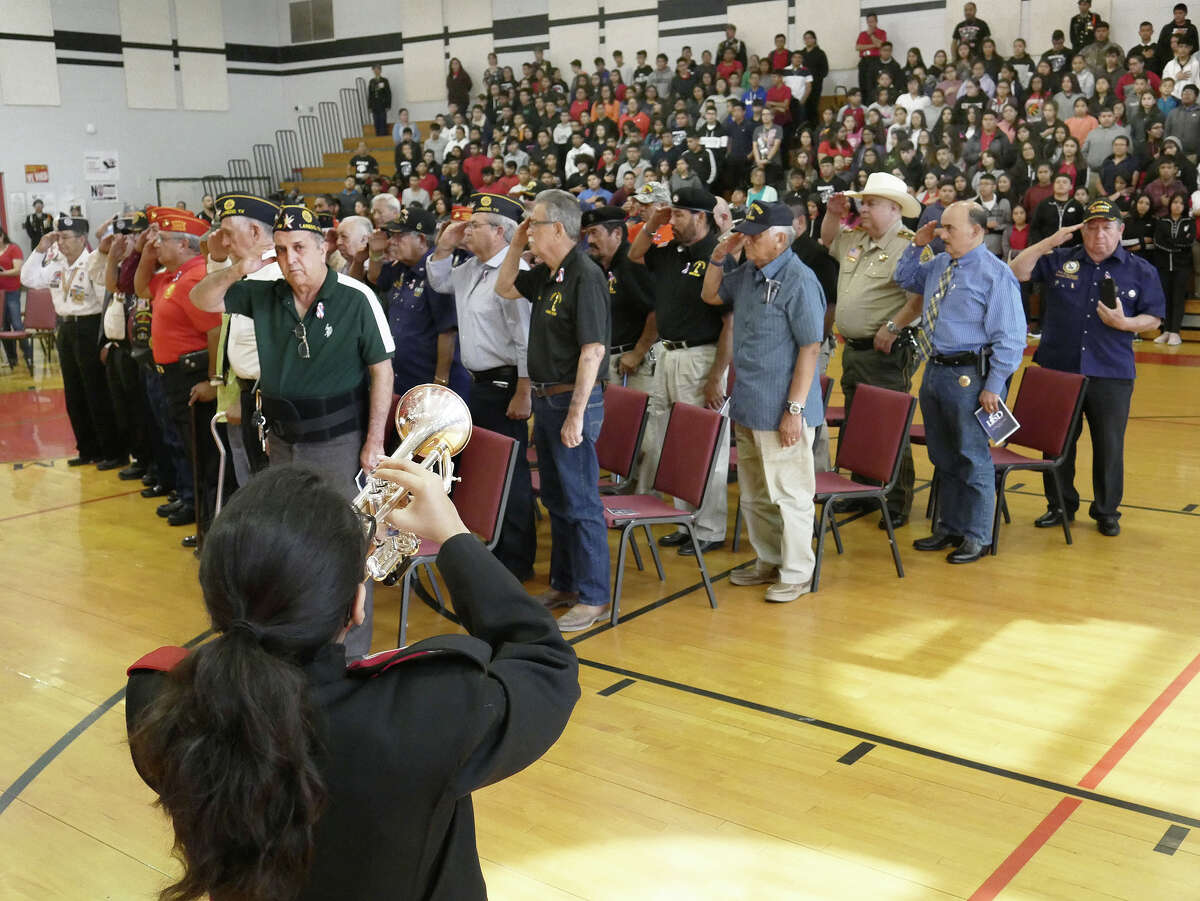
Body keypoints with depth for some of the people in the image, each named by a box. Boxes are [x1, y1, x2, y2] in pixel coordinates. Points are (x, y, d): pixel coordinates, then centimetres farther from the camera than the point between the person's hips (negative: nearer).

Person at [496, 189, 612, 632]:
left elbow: (593, 350, -23)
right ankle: (564, 584, 30)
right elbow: (504, 287, 28)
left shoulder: (585, 276, -18)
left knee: (580, 502, -2)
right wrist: (516, 244, 12)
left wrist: (576, 414, -24)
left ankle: (593, 597, 8)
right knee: (555, 498, 17)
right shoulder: (546, 275, 10)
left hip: (572, 400, -10)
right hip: (545, 397, 10)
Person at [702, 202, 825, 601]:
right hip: (747, 406, 9)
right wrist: (719, 255, 8)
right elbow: (711, 295, 27)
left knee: (789, 494, 3)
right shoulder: (747, 273, 9)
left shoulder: (799, 280, -16)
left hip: (781, 410, -9)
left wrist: (795, 408, -21)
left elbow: (810, 347, -18)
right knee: (755, 495, 19)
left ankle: (796, 573, 15)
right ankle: (769, 561, 34)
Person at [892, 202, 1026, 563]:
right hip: (935, 371, 8)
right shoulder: (938, 265, 10)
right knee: (943, 457, 17)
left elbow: (1010, 337, -14)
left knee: (972, 458, 3)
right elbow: (905, 279, 31)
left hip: (969, 376, -8)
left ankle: (976, 536, 16)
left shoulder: (995, 273, -13)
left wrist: (993, 387, -18)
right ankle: (949, 528, 31)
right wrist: (917, 245, 13)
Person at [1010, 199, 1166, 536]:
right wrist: (1051, 241, -8)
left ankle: (1106, 511, 19)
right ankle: (1061, 505, 24)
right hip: (1058, 369, 1)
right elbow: (1018, 271, -1)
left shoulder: (1141, 271, 4)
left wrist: (1124, 322, -14)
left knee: (1109, 446, 4)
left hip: (1111, 375, -1)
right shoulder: (1059, 261, 6)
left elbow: (1154, 318, 6)